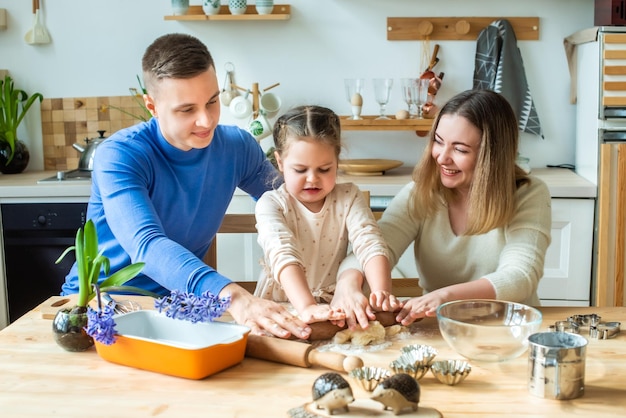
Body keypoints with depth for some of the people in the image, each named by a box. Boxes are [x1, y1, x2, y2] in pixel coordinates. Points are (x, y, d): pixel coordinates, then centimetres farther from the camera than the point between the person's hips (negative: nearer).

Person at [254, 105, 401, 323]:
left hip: (335, 310, 0)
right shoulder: (271, 205, -9)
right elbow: (283, 256, -25)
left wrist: (381, 292, -33)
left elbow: (371, 246, -13)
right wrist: (307, 307, -41)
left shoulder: (349, 197, 0)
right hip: (278, 308, 0)